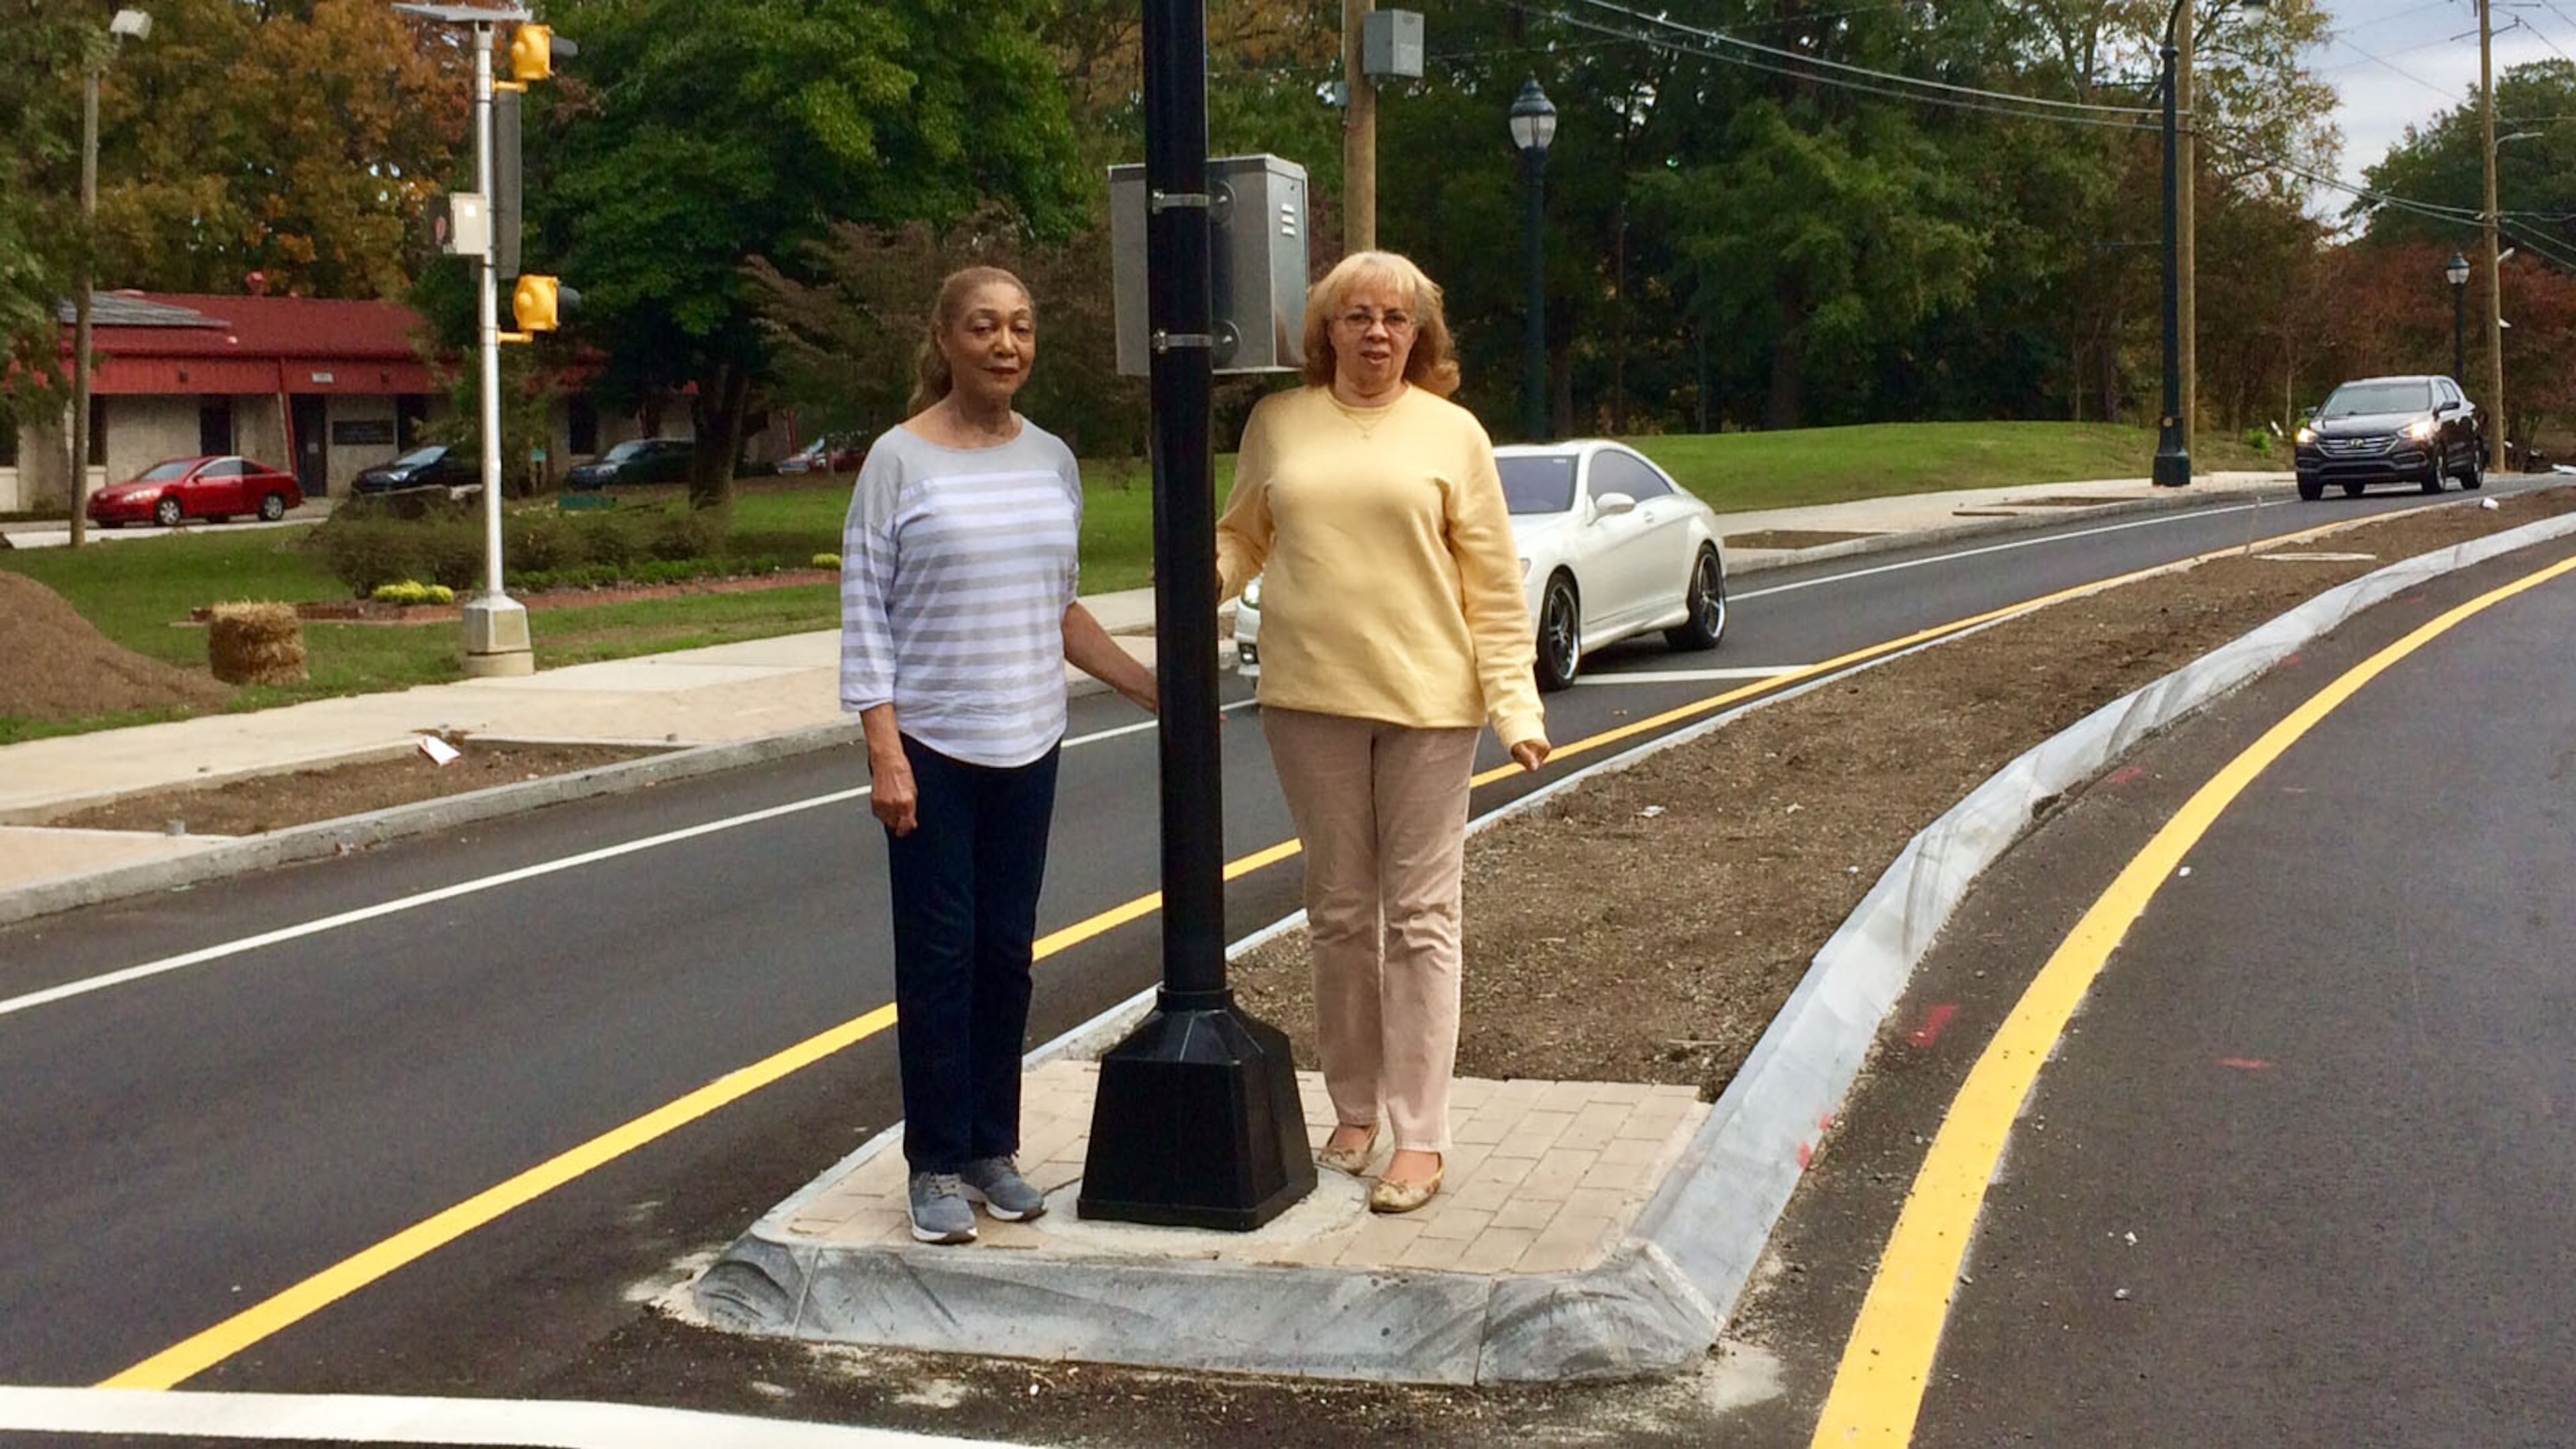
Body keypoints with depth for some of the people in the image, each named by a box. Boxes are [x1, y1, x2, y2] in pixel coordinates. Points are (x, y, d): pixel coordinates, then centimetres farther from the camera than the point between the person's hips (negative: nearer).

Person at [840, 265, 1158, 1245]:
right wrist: (886, 751, -15)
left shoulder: (1050, 460, 8)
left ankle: (994, 1149, 19)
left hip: (1027, 746, 4)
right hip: (932, 748, -4)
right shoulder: (901, 459, -6)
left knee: (1007, 953, 8)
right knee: (939, 956, -2)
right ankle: (938, 1165, 7)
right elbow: (864, 612, -8)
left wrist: (1152, 687, 12)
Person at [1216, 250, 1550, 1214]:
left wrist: (1517, 703, -8)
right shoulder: (1279, 423, 6)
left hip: (1428, 700, -2)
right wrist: (1206, 573, -9)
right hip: (1311, 698, 2)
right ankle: (1354, 1112, 23)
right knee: (1339, 913, 11)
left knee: (1419, 916, 1)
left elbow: (1494, 586, -1)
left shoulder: (1451, 433, 1)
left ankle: (1421, 1137, 4)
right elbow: (1242, 534, 14)